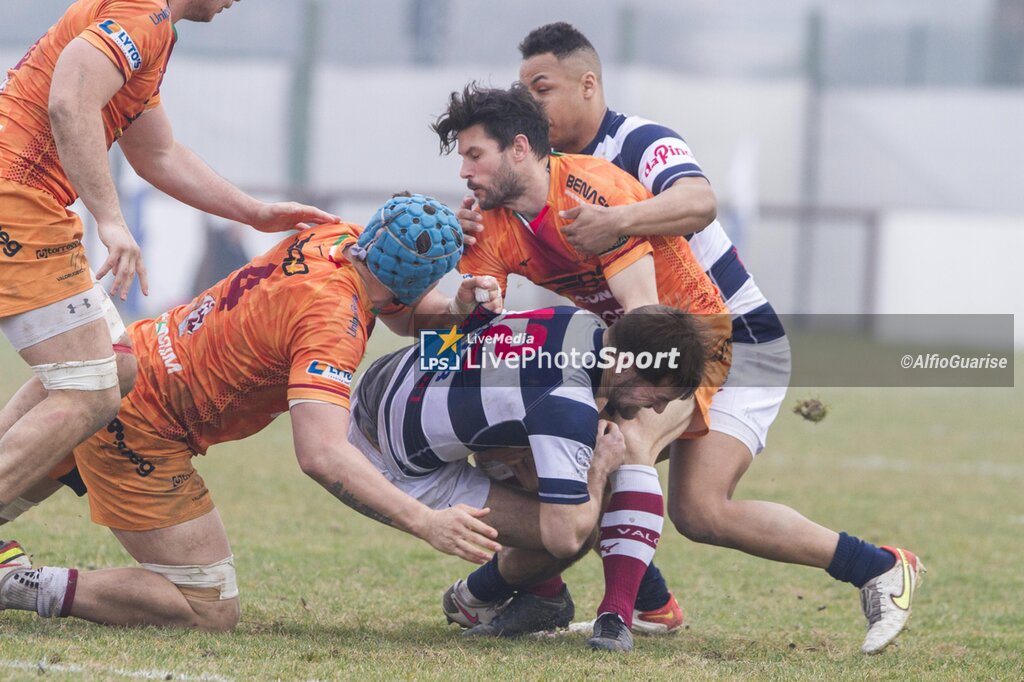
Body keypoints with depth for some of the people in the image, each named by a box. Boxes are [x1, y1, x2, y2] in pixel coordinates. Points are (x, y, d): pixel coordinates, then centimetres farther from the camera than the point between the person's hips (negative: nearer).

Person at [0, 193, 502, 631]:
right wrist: (426, 524, -42)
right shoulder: (333, 319, -28)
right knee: (210, 613, -8)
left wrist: (457, 306, -4)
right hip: (138, 429, -10)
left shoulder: (337, 239, -4)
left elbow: (403, 312, 18)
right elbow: (321, 455, -40)